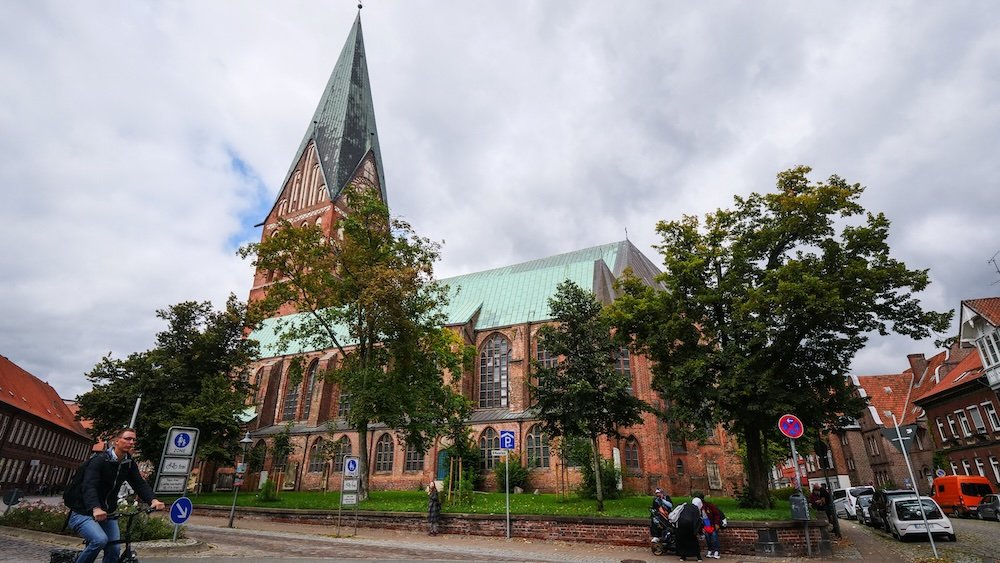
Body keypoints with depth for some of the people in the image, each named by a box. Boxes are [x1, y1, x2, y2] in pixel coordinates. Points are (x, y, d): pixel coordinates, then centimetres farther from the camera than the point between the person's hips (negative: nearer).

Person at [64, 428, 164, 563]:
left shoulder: (129, 464, 0)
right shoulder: (100, 460, -19)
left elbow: (140, 483, -9)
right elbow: (89, 486, -32)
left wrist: (152, 500, -27)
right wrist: (96, 509, -50)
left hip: (107, 514, 6)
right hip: (84, 513, -6)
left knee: (114, 550, -4)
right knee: (100, 540, -29)